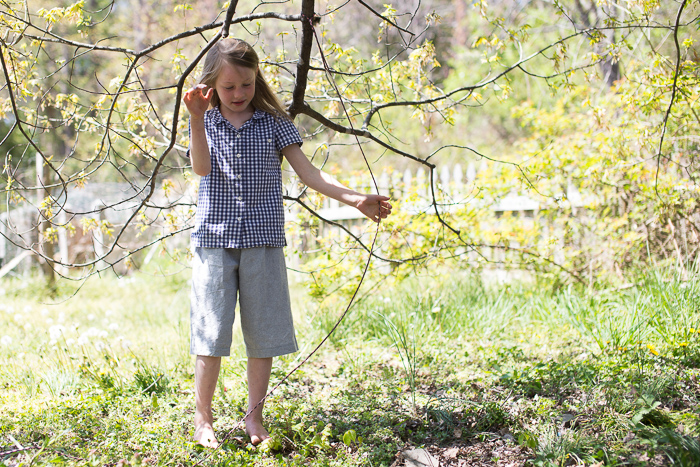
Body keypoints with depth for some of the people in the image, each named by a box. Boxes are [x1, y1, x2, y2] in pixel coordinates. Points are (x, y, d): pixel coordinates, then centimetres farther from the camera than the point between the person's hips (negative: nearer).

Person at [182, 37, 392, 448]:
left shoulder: (273, 122, 5)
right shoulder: (207, 122, 5)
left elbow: (307, 171, 1)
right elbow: (202, 167, -13)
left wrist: (355, 198, -9)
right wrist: (196, 118, -25)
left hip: (263, 240, 1)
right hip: (215, 238, -1)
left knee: (264, 334, 5)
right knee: (210, 332, -1)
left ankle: (254, 416, 18)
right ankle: (203, 418, 12)